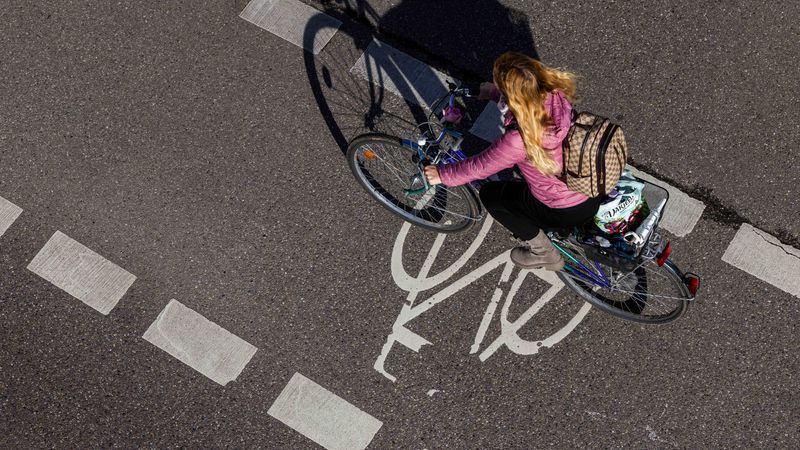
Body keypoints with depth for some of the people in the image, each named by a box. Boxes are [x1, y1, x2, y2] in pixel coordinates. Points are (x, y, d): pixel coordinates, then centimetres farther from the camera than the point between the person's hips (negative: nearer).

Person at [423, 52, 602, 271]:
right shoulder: (557, 94, -17)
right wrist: (491, 92, 22)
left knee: (490, 194, 13)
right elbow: (525, 92, 9)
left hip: (569, 210, -7)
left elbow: (479, 167, -17)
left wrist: (442, 175, 1)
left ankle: (544, 253, 22)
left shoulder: (520, 141, -34)